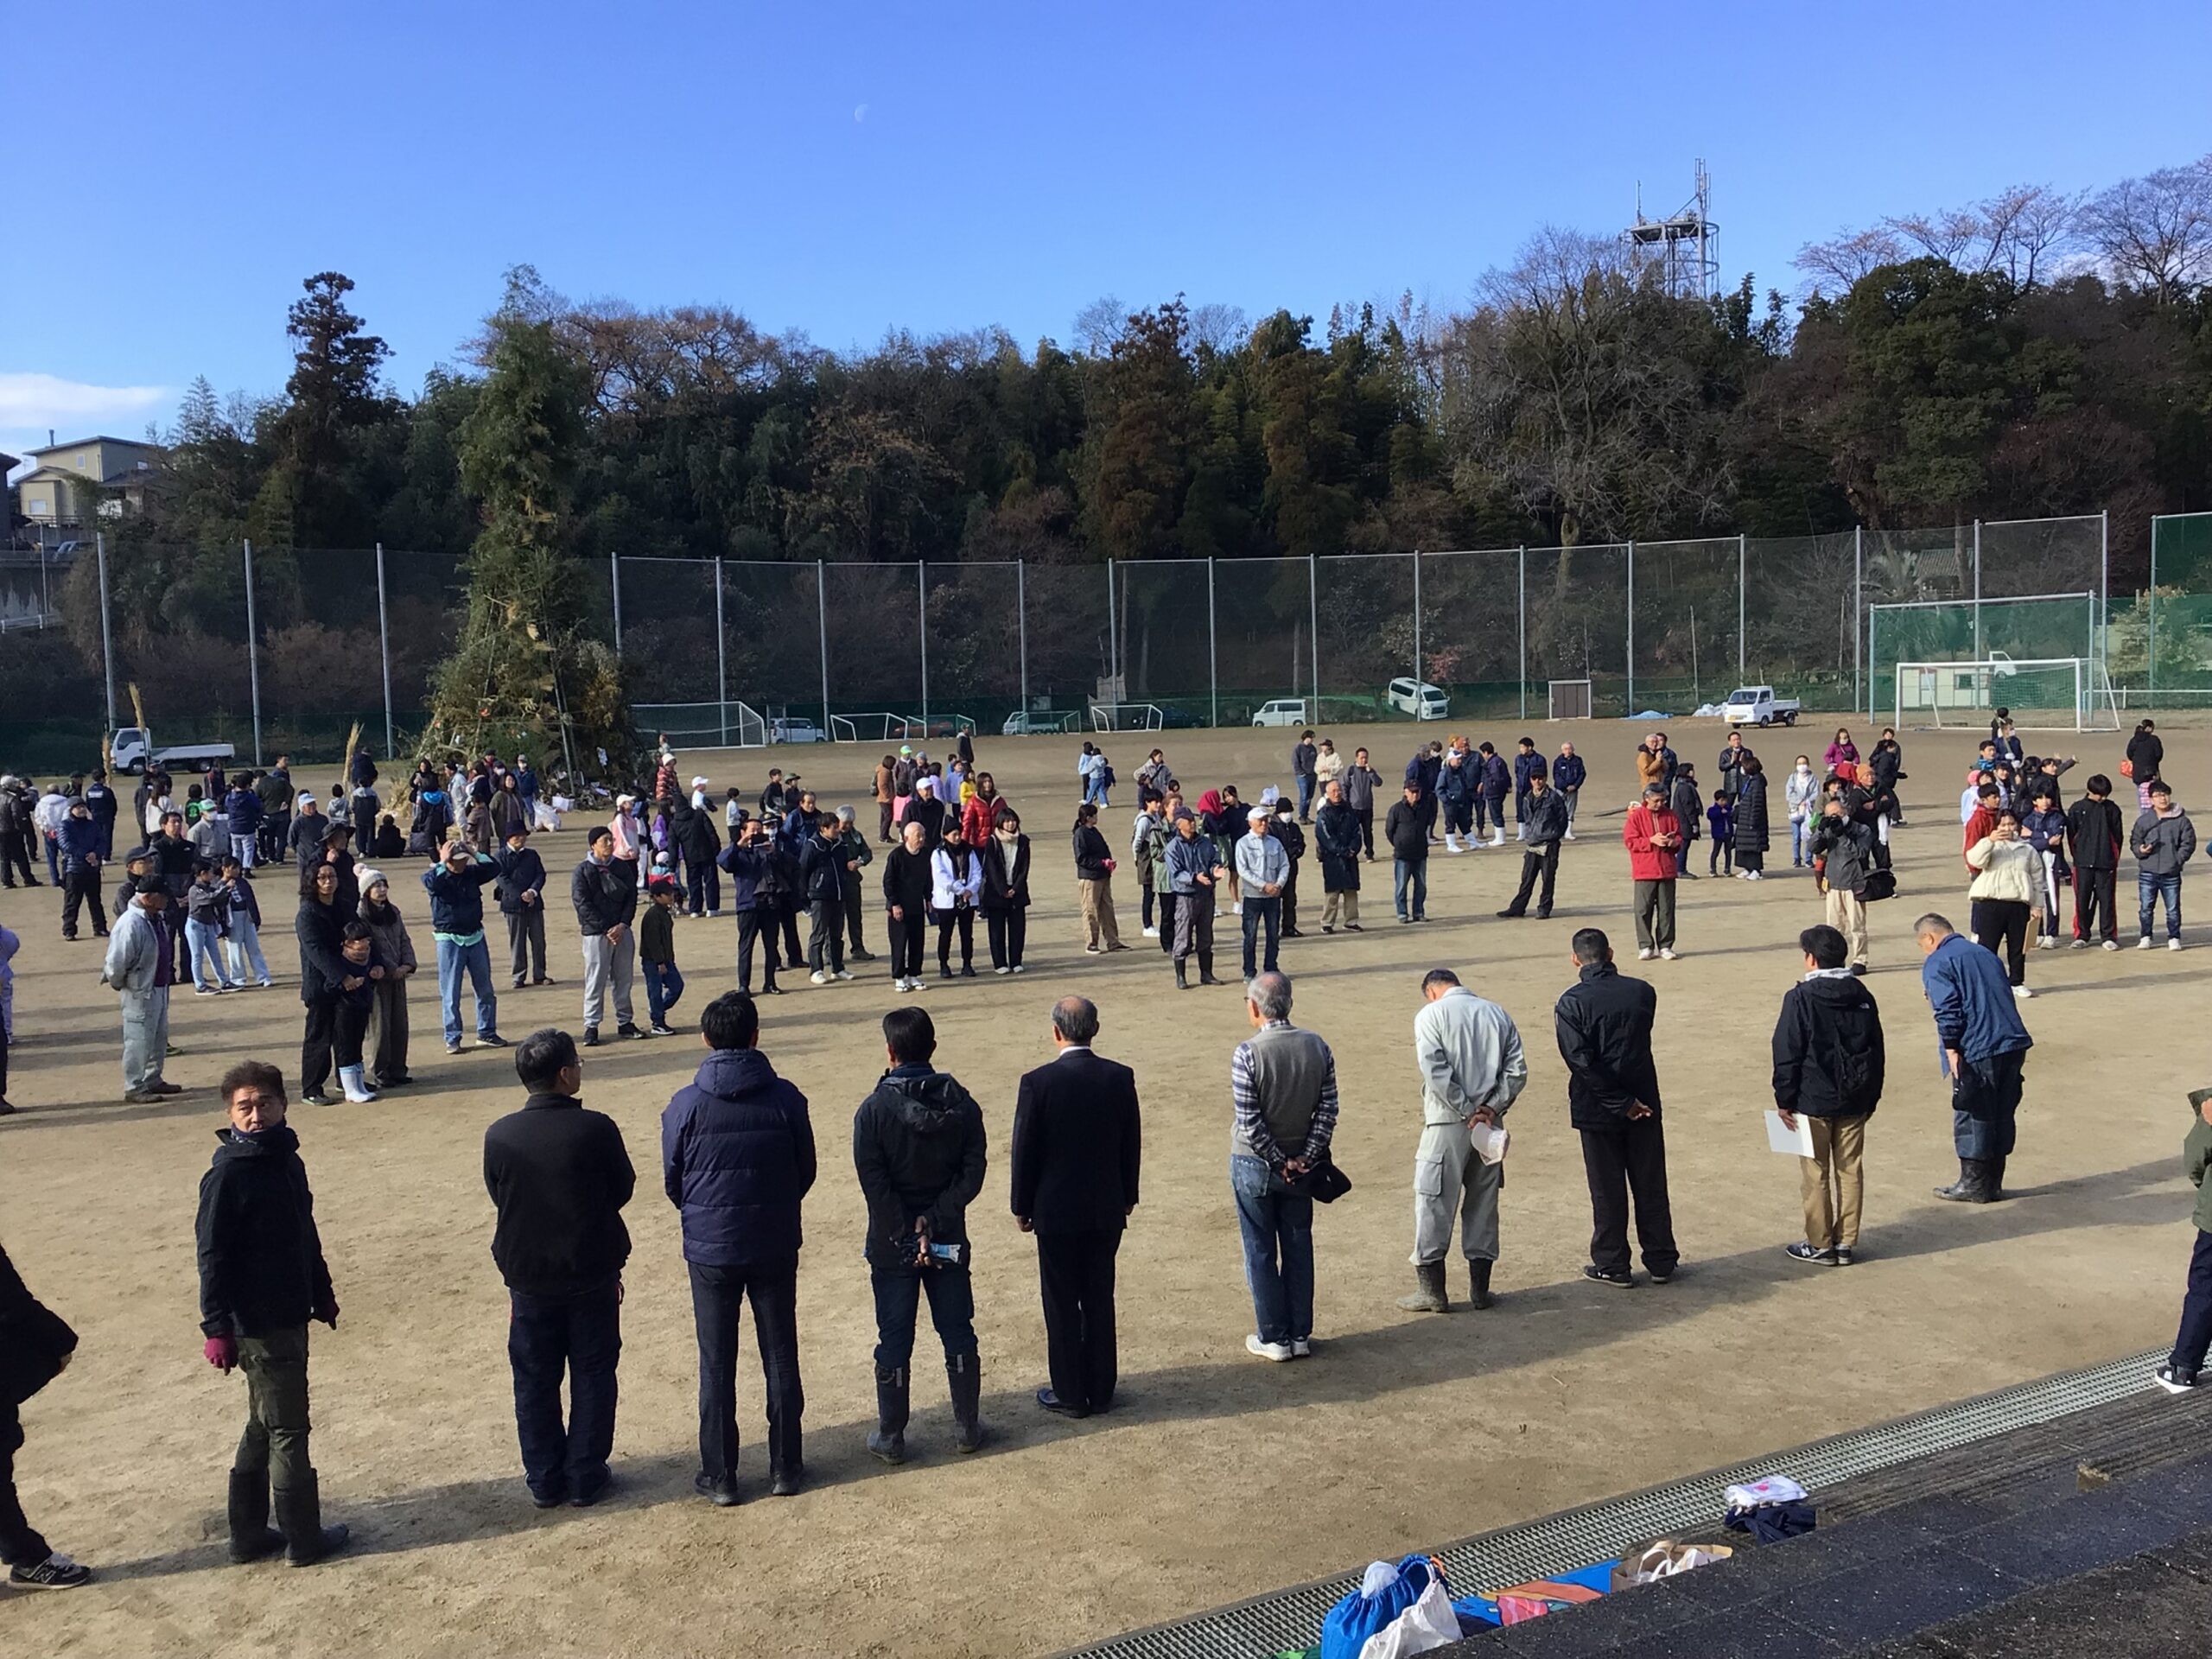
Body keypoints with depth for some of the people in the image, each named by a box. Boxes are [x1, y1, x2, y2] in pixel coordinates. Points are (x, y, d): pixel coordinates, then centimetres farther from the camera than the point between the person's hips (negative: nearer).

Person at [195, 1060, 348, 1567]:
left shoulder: (287, 1160, 6)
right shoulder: (226, 1176, -17)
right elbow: (212, 1257, -17)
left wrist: (322, 1294, 21)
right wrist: (217, 1329, -18)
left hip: (290, 1316, 8)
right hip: (258, 1324, -8)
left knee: (264, 1427, 17)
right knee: (288, 1430, 2)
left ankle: (249, 1535, 30)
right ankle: (303, 1540, 15)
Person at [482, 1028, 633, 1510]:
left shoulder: (499, 1136, -11)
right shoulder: (596, 1129, -18)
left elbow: (498, 1197, 3)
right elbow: (622, 1190, -5)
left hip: (527, 1275, 2)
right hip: (592, 1272, -2)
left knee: (535, 1380, 16)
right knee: (592, 1375, 13)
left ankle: (544, 1479, 25)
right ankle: (585, 1478, 20)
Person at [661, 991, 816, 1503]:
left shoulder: (686, 1104, -11)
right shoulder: (786, 1098, -9)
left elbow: (672, 1181, -1)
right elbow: (806, 1172, 0)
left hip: (710, 1249, -1)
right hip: (775, 1247, 1)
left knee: (717, 1365, 10)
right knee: (780, 1359, 13)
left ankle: (720, 1475, 18)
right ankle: (785, 1467, 22)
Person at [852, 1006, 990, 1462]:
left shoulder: (874, 1110, -14)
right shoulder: (962, 1104, -5)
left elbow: (875, 1186, -16)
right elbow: (973, 1175, -9)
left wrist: (905, 1237, -11)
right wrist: (934, 1219, -11)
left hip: (892, 1246, -2)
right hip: (949, 1240, 2)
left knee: (894, 1340, 9)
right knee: (958, 1333, 14)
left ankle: (891, 1436, 19)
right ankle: (968, 1427, 24)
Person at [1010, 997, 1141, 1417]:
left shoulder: (1038, 1082, -16)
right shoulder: (1120, 1078, -6)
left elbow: (1025, 1151, -10)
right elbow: (1132, 1144, 3)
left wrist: (1022, 1207, 3)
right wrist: (1128, 1196, 16)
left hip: (1057, 1210, -4)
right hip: (1107, 1209, 4)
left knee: (1062, 1304, 8)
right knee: (1100, 1299, 14)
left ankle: (1070, 1395, 16)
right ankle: (1100, 1390, 24)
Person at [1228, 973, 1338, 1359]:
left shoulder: (1247, 1054, -20)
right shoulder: (1318, 1048, -5)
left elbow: (1249, 1123, -19)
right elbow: (1328, 1110, -5)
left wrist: (1279, 1162, -10)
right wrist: (1306, 1158, -3)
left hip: (1255, 1166, -4)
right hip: (1302, 1166, 4)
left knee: (1261, 1253, 9)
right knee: (1299, 1248, 15)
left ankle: (1273, 1337, 17)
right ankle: (1301, 1335, 23)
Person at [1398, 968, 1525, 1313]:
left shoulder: (1430, 1015, -5)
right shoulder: (1498, 1013, 9)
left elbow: (1436, 1072, -16)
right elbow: (1517, 1071, 0)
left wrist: (1468, 1112, -12)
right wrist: (1492, 1108, -4)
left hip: (1447, 1123, -5)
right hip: (1490, 1125, 5)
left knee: (1433, 1202, 4)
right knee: (1483, 1203, 13)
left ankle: (1432, 1291, 8)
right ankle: (1480, 1288, 20)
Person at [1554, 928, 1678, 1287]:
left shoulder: (1571, 1003, -14)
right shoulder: (1642, 992, -4)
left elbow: (1582, 1062, -19)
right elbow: (1641, 1042, 6)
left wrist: (1621, 1104, -15)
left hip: (1597, 1109, -3)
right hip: (1644, 1102, 3)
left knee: (1607, 1190, 8)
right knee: (1651, 1186, 14)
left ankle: (1612, 1266, 17)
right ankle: (1661, 1261, 24)